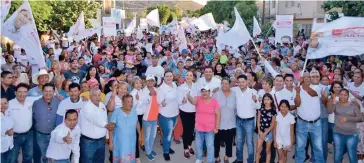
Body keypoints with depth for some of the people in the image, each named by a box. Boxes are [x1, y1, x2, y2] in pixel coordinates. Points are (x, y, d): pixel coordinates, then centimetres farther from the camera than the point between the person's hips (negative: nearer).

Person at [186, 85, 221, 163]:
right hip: (199, 128, 3)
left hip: (210, 129, -2)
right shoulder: (198, 99, -5)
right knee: (198, 145, 19)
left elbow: (218, 115, -6)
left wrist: (216, 127, -8)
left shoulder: (214, 101, -9)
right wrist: (188, 97, -52)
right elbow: (193, 101, -29)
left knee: (210, 146, 7)